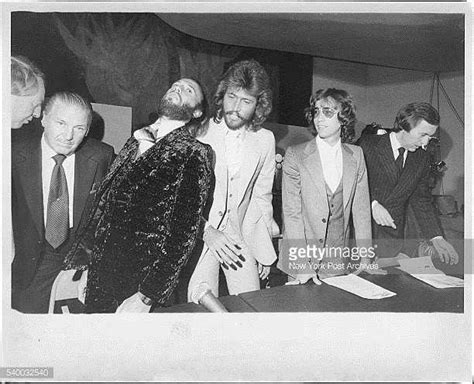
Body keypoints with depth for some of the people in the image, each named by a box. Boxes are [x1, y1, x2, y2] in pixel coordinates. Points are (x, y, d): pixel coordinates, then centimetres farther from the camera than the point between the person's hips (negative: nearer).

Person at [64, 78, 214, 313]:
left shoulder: (194, 154, -11)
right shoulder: (136, 141, 8)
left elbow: (183, 233, -16)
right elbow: (102, 203, 10)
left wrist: (146, 298, -18)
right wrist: (77, 263, 9)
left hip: (138, 284, -5)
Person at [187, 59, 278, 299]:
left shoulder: (265, 140, 4)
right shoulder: (199, 132, -6)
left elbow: (262, 196, 12)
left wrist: (264, 251, 12)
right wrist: (206, 230, -17)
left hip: (240, 240, 3)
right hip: (196, 236, -2)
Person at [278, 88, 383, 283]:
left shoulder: (356, 155, 4)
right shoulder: (295, 155, -6)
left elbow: (361, 208, 6)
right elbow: (291, 212, -10)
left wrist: (365, 259, 1)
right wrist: (303, 266, -17)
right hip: (302, 258, -2)